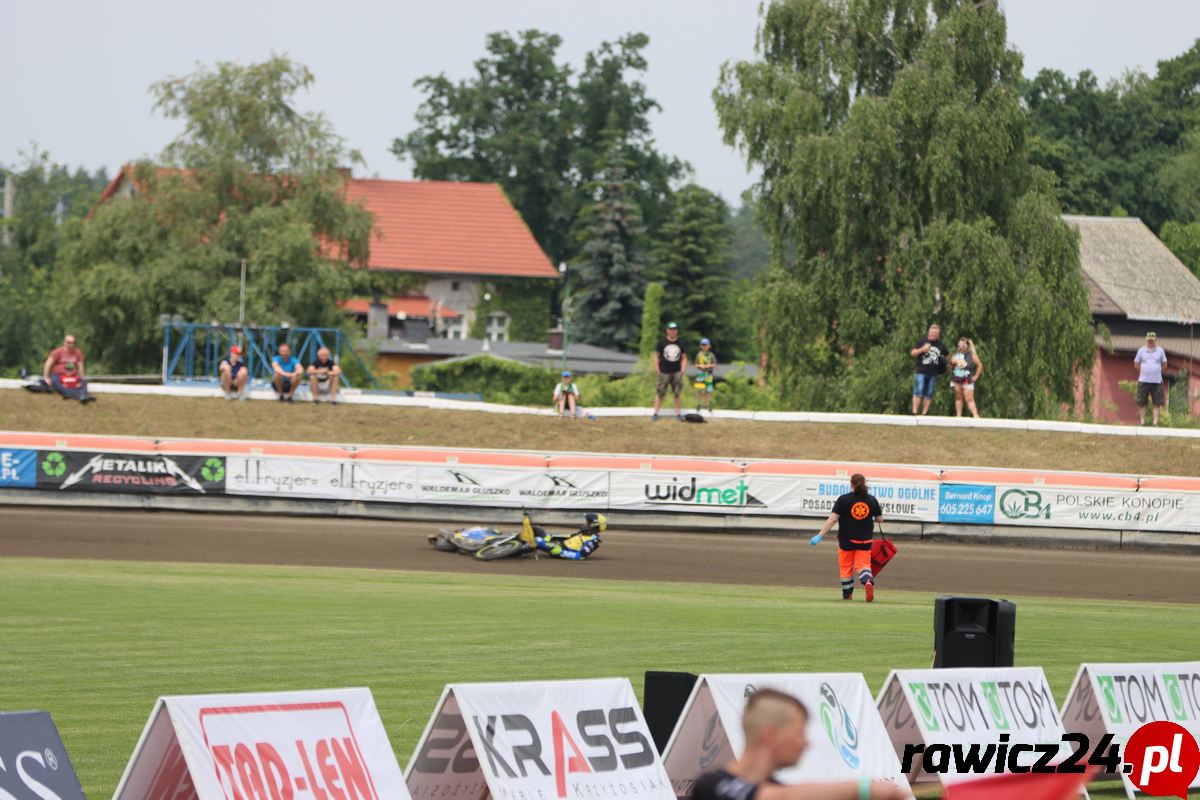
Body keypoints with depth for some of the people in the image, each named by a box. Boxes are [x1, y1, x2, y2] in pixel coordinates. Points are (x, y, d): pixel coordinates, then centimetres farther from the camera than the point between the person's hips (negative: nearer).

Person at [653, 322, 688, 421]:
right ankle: (655, 414, 2)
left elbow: (684, 357, 13)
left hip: (677, 372, 2)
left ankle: (678, 413, 9)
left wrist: (683, 370, 1)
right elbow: (656, 356, 4)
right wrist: (657, 368, -4)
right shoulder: (662, 342, 0)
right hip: (664, 372, -2)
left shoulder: (680, 343, 7)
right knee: (660, 393, -3)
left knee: (677, 393, 4)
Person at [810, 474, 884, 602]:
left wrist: (820, 536, -17)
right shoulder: (872, 500, -3)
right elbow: (880, 519, 8)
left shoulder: (844, 500, -11)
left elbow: (832, 519, -17)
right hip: (865, 540, 2)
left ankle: (847, 594, 23)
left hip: (846, 539, -2)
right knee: (863, 564, 5)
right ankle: (868, 582, -27)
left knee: (846, 567, 14)